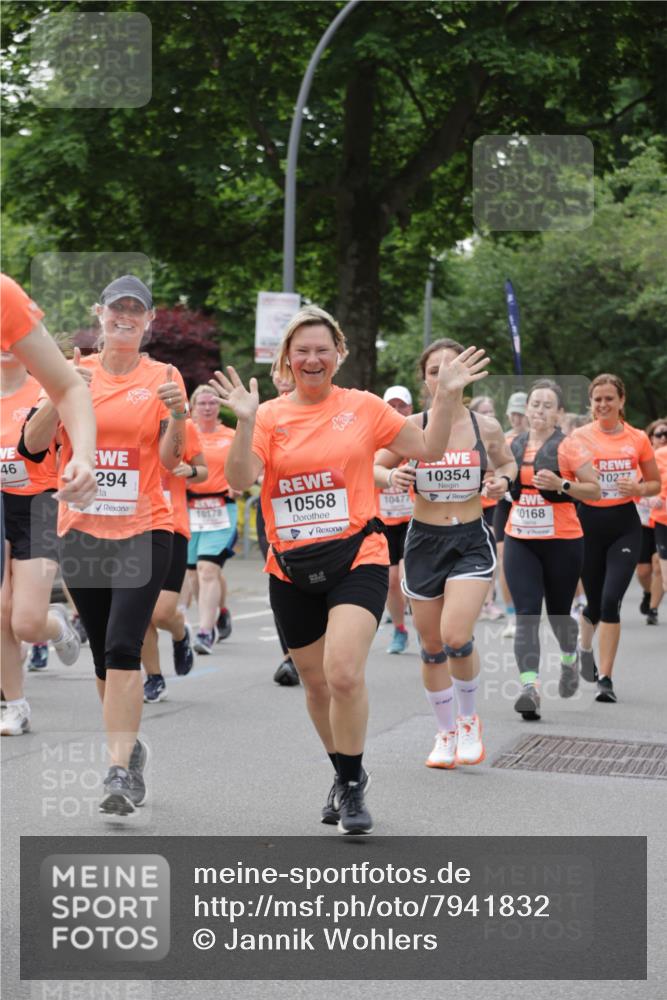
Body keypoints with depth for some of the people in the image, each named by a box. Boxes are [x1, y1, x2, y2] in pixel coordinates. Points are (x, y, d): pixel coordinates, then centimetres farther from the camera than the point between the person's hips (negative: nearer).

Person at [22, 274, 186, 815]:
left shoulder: (163, 377, 1)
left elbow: (171, 459, -3)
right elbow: (34, 444, -3)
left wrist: (177, 412, -20)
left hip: (143, 530, -3)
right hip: (81, 530, 3)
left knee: (122, 647, -17)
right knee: (105, 654, 10)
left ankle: (120, 770, -16)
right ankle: (130, 745, 30)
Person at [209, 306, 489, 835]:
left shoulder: (363, 407, 2)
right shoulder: (270, 416, 1)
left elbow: (428, 448, 8)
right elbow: (241, 480, -12)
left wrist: (447, 395, -4)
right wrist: (245, 421, -24)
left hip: (356, 558, -2)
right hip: (291, 569, 2)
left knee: (343, 673, -20)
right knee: (316, 682, 14)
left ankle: (352, 786, -1)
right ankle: (345, 775, 37)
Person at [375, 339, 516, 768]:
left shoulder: (487, 427, -3)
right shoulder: (411, 427, -5)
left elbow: (508, 463, 15)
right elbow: (375, 467, 6)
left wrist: (503, 481, -7)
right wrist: (391, 477, -16)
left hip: (472, 542, -1)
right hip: (424, 540, 2)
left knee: (456, 637, -17)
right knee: (432, 646, 8)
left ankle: (470, 720, 10)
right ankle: (446, 732, 29)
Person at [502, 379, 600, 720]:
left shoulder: (568, 447, -7)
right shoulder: (513, 446, 6)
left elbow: (594, 490, -6)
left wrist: (561, 484, -20)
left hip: (562, 542, -3)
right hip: (519, 541, 3)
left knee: (558, 612, 11)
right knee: (526, 615, -10)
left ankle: (569, 659, 43)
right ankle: (529, 688, -17)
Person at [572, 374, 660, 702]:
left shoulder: (638, 439, 3)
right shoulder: (580, 437, -2)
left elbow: (655, 483, 12)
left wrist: (639, 488, -8)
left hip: (625, 524, 0)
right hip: (589, 522, 0)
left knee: (611, 601, -13)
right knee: (595, 602, 10)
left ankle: (605, 678, -4)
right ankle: (584, 647, 44)